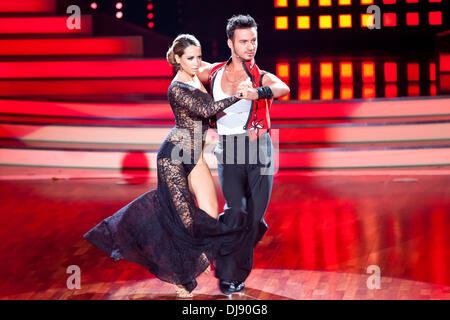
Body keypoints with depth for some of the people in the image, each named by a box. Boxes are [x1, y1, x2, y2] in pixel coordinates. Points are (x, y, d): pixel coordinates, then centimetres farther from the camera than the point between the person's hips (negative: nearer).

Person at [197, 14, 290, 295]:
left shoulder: (263, 78, 2)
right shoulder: (215, 73, 8)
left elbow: (283, 88, -23)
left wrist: (255, 93, -42)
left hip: (259, 148, 0)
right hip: (229, 149, 0)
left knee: (255, 214, 0)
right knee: (236, 210, -15)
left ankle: (239, 274, 19)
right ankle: (225, 274, 3)